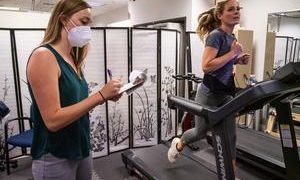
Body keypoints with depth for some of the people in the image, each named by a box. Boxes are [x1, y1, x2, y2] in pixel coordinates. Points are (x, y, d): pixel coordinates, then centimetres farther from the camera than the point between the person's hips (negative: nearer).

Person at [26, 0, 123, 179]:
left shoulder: (73, 59, 5)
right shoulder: (43, 56, -18)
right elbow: (53, 120, -23)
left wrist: (105, 97, -3)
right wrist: (100, 95, -23)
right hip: (55, 158, -7)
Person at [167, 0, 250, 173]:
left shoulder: (232, 37, 8)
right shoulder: (216, 35, -17)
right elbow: (206, 66, -27)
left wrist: (238, 60, 2)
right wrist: (233, 53, -22)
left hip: (226, 93, 7)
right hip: (209, 93, -7)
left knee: (230, 136, 8)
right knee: (201, 132, 12)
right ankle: (178, 144, 42)